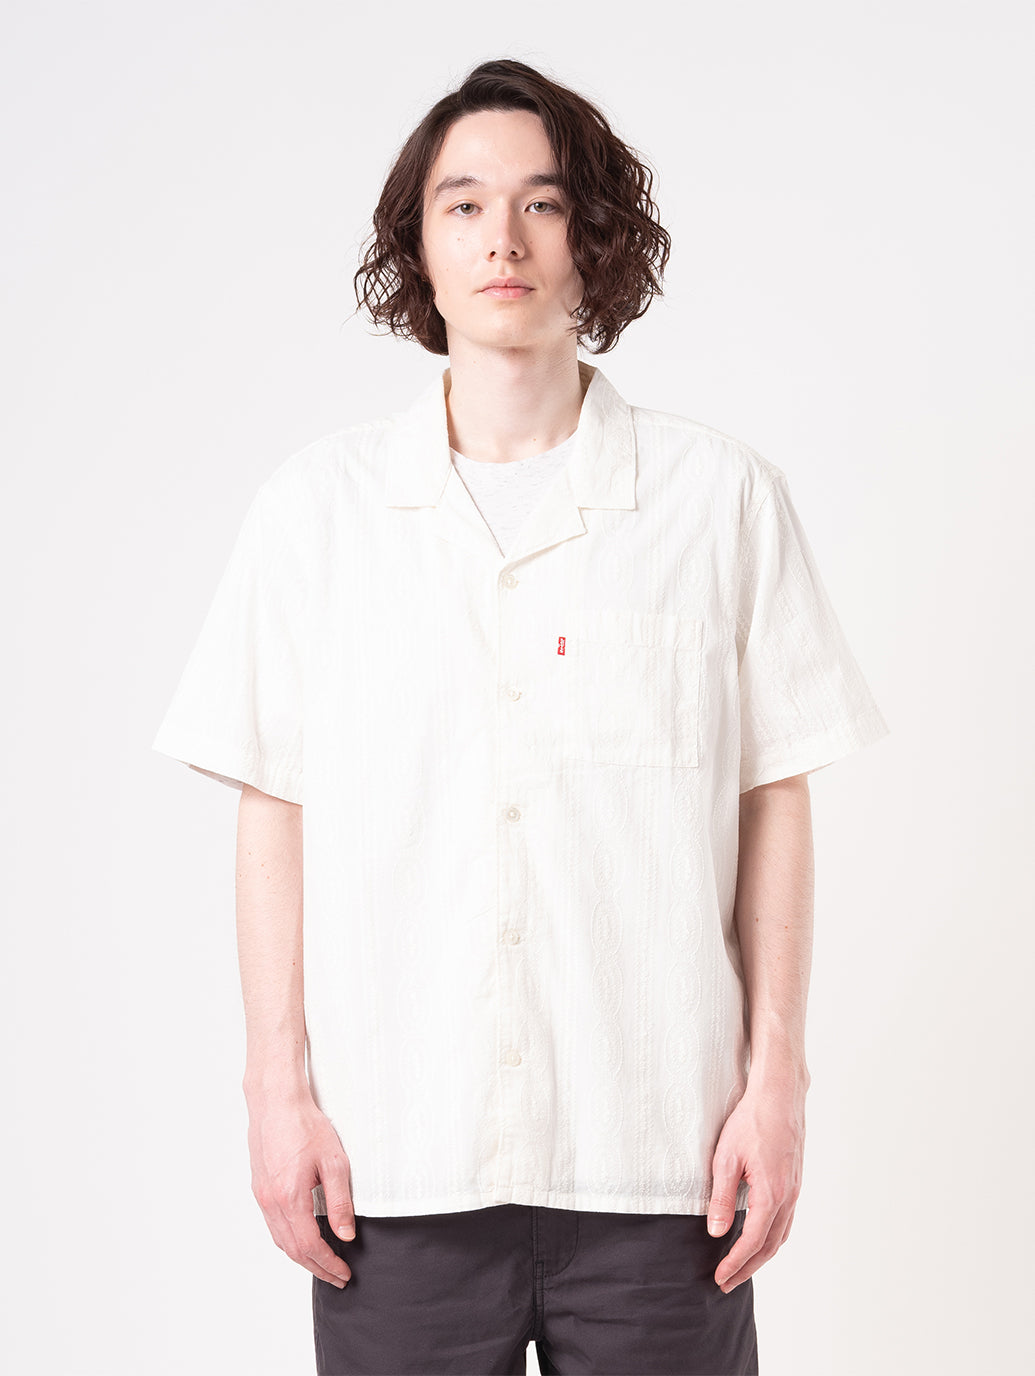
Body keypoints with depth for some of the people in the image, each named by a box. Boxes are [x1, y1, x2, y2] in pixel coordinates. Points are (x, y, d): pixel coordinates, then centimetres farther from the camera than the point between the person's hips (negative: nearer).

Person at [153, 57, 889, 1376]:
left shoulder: (725, 498, 0)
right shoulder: (317, 506, 2)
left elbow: (775, 801, 3)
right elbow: (273, 809, 3)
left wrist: (776, 1079, 0)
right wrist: (279, 1086, 1)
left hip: (658, 1155, 0)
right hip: (396, 1160, 1)